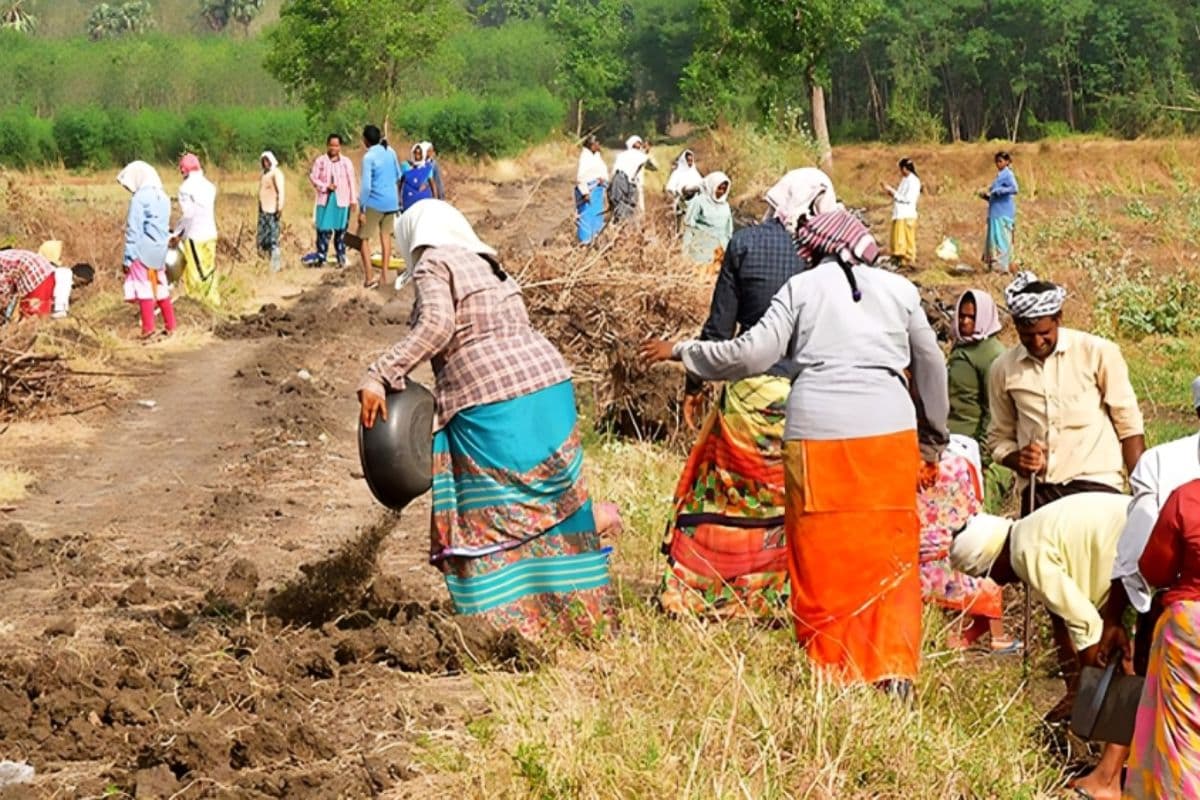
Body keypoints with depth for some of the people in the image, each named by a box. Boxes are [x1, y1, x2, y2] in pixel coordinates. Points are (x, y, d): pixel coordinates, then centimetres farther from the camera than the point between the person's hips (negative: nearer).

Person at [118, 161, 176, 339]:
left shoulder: (139, 199, -11)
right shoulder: (163, 197, 10)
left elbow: (133, 231, -12)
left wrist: (128, 257, -9)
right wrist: (163, 247, 16)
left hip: (143, 250, -7)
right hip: (160, 250, 7)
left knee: (144, 288, -2)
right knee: (161, 288, 14)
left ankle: (148, 328, -6)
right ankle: (170, 326, 17)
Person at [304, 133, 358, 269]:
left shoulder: (346, 162, 6)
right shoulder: (320, 161, 3)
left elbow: (352, 182, 6)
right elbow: (313, 177, 1)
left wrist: (353, 200, 2)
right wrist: (326, 186, -13)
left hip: (342, 200, 1)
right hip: (325, 200, -1)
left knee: (341, 230, 3)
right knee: (323, 229, -4)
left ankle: (341, 257, 10)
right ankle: (321, 256, 2)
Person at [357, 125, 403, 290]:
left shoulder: (369, 157, -15)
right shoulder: (390, 152, 4)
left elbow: (366, 185, -17)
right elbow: (398, 176, 13)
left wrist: (362, 209, -12)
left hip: (374, 203, -6)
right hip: (391, 201, 6)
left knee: (364, 238, 5)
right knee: (386, 235, 18)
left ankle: (369, 277, -2)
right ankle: (385, 275, 18)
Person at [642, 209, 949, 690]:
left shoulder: (802, 288, 7)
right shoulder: (899, 290, 14)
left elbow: (752, 354, 0)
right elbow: (931, 366, 21)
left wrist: (681, 352, 13)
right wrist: (933, 442, 33)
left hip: (816, 434, -1)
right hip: (889, 433, 1)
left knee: (822, 559, 7)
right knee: (891, 555, 7)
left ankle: (832, 671, 11)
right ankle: (895, 671, 0)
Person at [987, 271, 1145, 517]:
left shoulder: (1098, 353, -2)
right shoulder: (1003, 370, 7)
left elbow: (1129, 427, 1)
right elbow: (999, 437, 16)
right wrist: (1018, 460, -6)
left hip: (1096, 487, -3)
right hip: (1037, 493, 3)